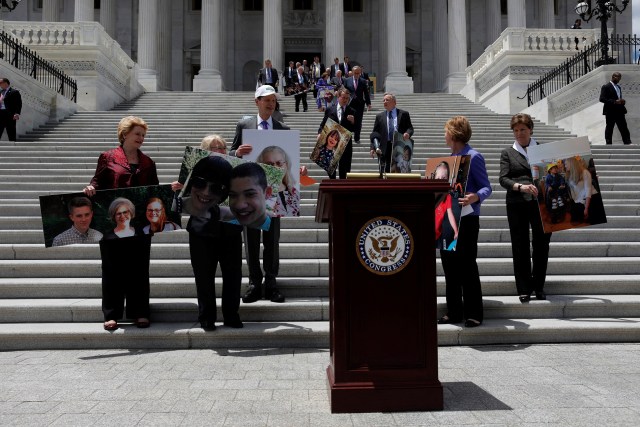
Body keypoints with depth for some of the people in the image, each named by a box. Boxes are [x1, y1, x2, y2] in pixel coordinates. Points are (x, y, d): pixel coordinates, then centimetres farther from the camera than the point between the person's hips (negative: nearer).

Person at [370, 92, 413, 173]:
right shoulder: (379, 116, 12)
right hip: (386, 148, 1)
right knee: (386, 171, -3)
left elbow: (410, 128, 7)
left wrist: (408, 133, -17)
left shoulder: (404, 114, 9)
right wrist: (372, 147, -3)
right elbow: (375, 133, 8)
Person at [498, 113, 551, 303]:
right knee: (520, 247, 1)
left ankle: (539, 287, 17)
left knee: (541, 245, 3)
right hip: (517, 204, -1)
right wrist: (521, 186, -17)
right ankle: (524, 289, 9)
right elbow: (503, 179, 0)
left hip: (542, 203, 1)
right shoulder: (507, 153, 11)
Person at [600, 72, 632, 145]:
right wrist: (615, 102, -22)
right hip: (610, 112, -7)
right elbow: (602, 99, -15)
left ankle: (628, 144, 2)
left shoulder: (618, 87, 20)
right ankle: (609, 144, 3)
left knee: (624, 129, 3)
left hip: (620, 111, 7)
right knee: (609, 129, -2)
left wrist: (622, 101, 3)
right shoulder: (606, 87, -5)